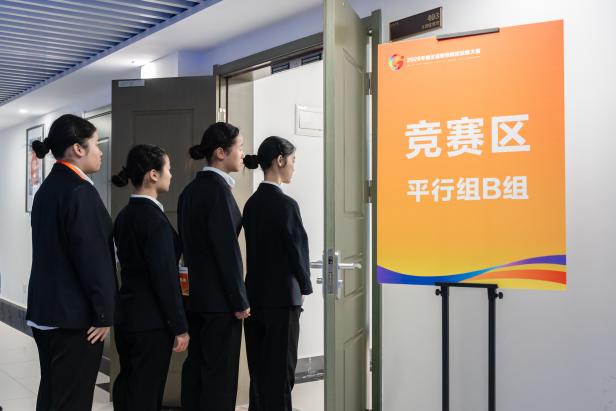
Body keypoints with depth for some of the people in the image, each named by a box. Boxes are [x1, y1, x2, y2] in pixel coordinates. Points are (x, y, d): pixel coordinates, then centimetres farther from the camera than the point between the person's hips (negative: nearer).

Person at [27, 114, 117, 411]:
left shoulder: (48, 188, 11)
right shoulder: (80, 191, -18)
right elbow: (93, 257, -20)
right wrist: (104, 313, -12)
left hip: (45, 310, 9)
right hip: (74, 314, -9)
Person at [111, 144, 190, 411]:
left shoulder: (125, 214, 8)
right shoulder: (153, 217, -18)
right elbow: (165, 276, -20)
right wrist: (180, 326, -15)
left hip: (126, 315, 9)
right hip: (151, 320, -8)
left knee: (127, 386, 17)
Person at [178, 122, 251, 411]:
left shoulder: (190, 190, 10)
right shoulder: (218, 189, -16)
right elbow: (227, 249, -19)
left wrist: (195, 282, 18)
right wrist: (240, 300, -13)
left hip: (195, 293, 9)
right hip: (219, 298, -9)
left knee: (196, 366, 13)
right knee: (221, 371, -1)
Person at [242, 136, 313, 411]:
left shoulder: (252, 202, 6)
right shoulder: (285, 204, -15)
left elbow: (257, 247, 8)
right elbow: (298, 247, -10)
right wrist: (305, 288, 7)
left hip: (254, 296, 7)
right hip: (281, 298, -7)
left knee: (258, 371, 14)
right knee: (280, 374, 3)